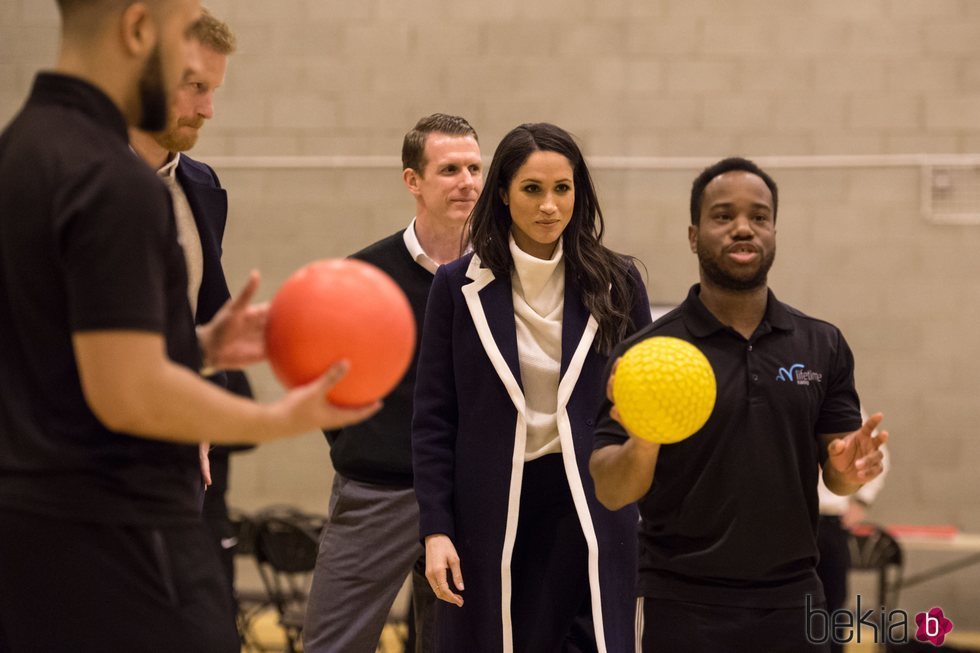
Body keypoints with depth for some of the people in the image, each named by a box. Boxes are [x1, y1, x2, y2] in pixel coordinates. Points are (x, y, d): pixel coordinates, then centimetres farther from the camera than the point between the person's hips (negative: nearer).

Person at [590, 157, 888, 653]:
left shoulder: (823, 346, 5)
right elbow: (610, 492, -8)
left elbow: (835, 474, 8)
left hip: (792, 602, 3)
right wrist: (641, 444, -29)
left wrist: (849, 469, -15)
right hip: (685, 607, -3)